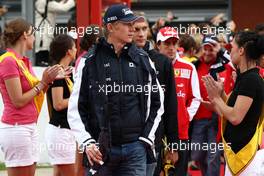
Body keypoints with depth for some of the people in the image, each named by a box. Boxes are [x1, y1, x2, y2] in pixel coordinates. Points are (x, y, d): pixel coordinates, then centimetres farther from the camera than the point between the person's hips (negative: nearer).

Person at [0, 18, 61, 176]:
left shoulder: (24, 61, 13)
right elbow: (18, 101, -15)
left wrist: (47, 80, 0)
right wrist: (43, 83, -9)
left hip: (30, 126, 9)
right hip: (16, 127, -9)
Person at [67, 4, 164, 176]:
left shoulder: (142, 59, 6)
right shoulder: (91, 61, -1)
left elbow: (157, 102, 16)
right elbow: (75, 108, 3)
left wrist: (147, 136, 8)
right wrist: (87, 142, -7)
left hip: (135, 148, 1)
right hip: (102, 149, -1)